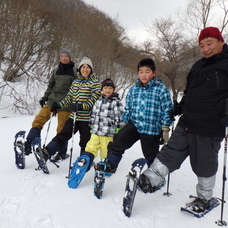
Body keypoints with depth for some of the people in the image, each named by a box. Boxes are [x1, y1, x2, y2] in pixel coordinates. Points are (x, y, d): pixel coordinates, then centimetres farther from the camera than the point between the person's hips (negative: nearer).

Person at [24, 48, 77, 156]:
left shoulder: (74, 71, 2)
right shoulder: (56, 70, 13)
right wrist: (45, 97, 12)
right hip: (53, 99, 4)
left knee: (62, 128, -1)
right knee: (39, 119, -13)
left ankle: (62, 152, 14)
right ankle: (29, 144, -9)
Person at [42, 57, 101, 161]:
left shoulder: (95, 83, -3)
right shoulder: (75, 82, 13)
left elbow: (93, 100, -13)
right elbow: (69, 97, 16)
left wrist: (80, 106, -27)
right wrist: (59, 105, 1)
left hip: (86, 118, -4)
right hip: (73, 116, 4)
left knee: (85, 142, 5)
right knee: (62, 135, 2)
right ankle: (45, 153, 1)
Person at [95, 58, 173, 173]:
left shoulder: (161, 90, -10)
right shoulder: (133, 90, 4)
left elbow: (167, 111, -7)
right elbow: (128, 109, 13)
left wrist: (165, 130, -7)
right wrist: (125, 124, 14)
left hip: (152, 129, -3)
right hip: (134, 124, 3)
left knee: (151, 156, 11)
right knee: (118, 141, -11)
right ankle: (110, 165, 9)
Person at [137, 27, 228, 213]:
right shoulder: (198, 66, 16)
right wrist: (178, 109, 23)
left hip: (209, 129, -6)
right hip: (186, 124, 6)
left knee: (205, 166, 9)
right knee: (171, 152, 4)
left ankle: (204, 198, 29)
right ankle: (150, 180, 8)